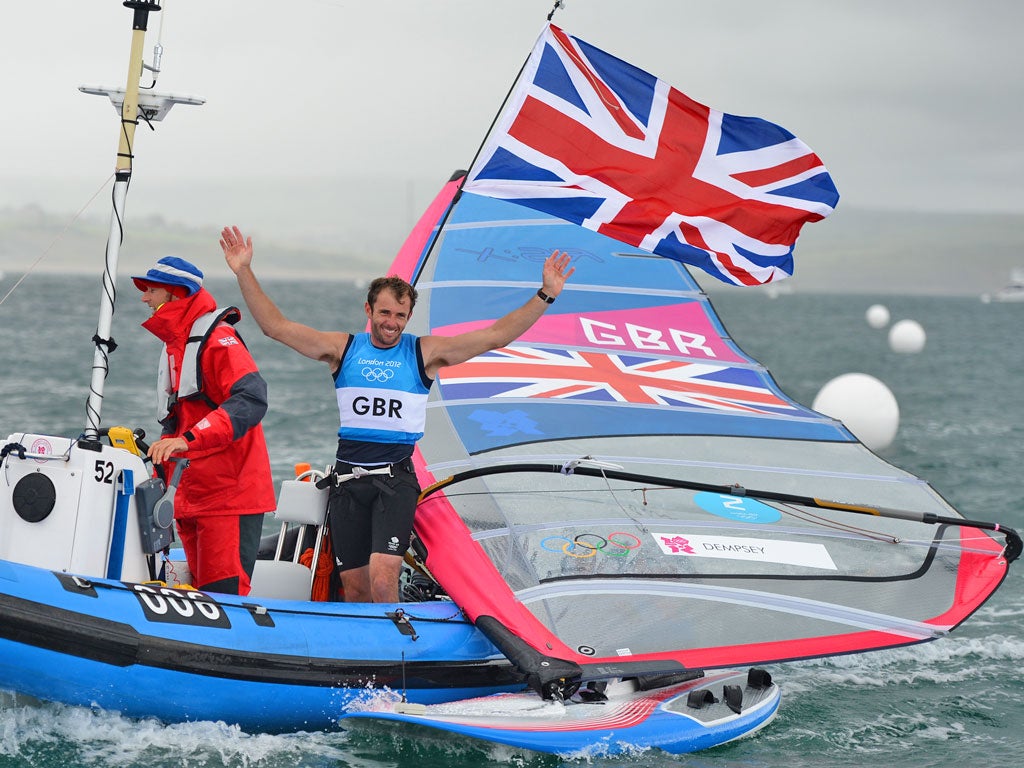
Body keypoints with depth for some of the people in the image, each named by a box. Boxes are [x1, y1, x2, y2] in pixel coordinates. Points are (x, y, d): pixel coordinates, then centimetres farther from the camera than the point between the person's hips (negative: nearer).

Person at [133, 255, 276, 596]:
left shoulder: (217, 339, -11)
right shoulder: (173, 346, 20)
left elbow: (251, 399, -26)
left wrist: (189, 439, -33)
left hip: (230, 493, -10)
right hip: (191, 497, 10)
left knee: (225, 593, -12)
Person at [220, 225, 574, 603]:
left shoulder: (425, 352, 4)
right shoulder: (342, 348, 8)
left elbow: (496, 336, 1)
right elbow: (276, 326, 5)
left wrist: (545, 295, -6)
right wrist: (244, 273, -3)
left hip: (396, 478, -2)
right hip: (348, 477, 3)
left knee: (383, 582, -19)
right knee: (354, 587, 6)